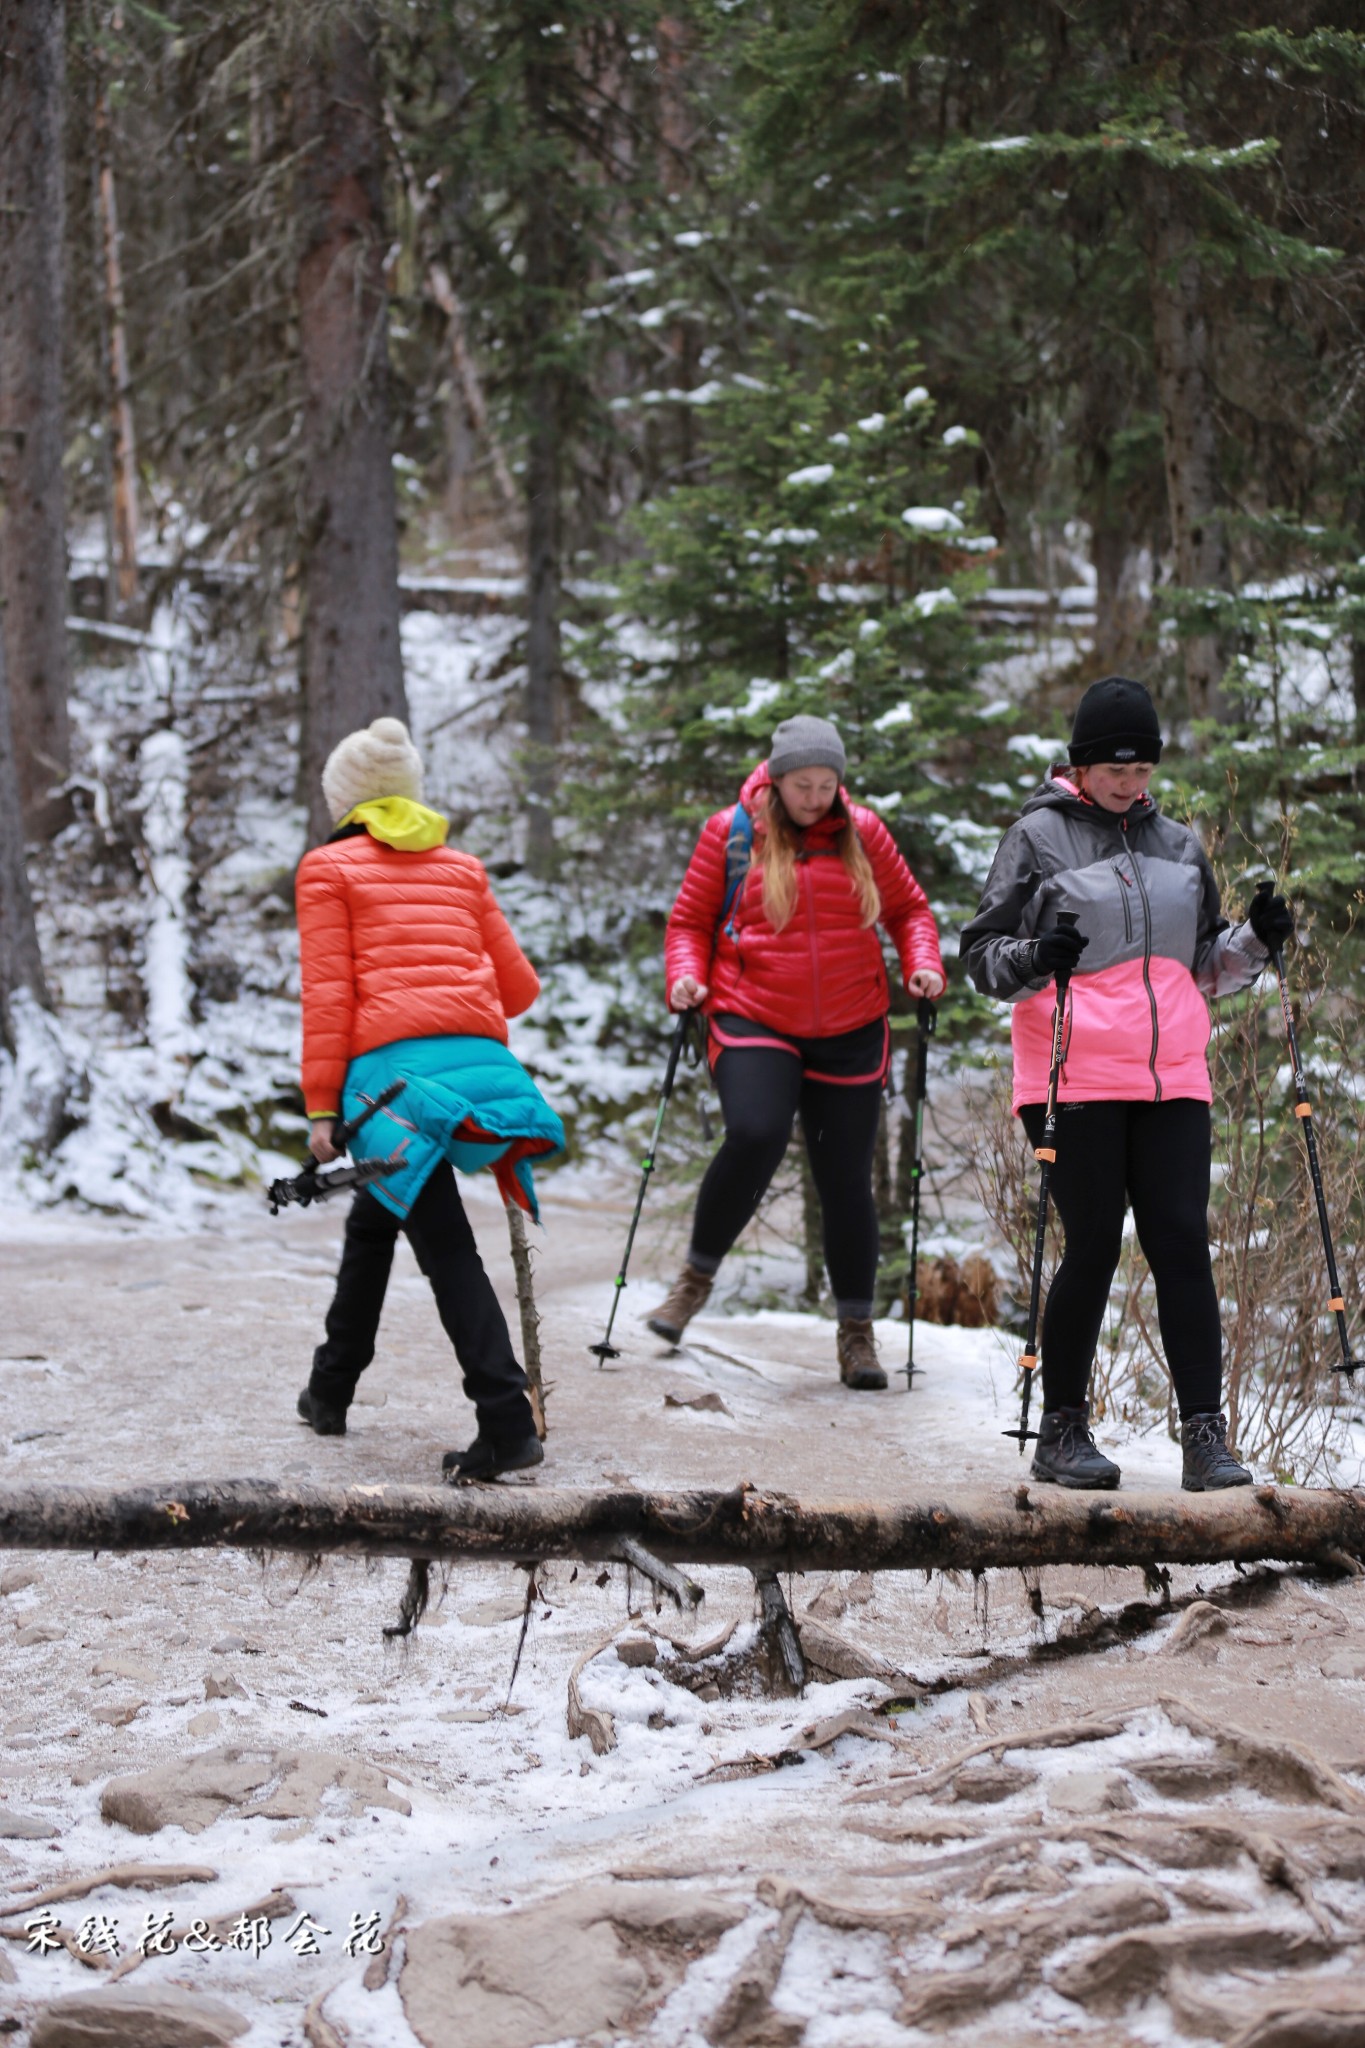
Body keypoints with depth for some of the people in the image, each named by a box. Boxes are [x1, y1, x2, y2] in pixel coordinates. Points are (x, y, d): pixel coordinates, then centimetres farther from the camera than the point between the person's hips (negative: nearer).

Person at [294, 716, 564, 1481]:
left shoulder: (329, 869, 8)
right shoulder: (462, 867, 21)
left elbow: (328, 994, -1)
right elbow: (520, 986, 20)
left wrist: (322, 1107, 0)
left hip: (390, 1065, -5)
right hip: (479, 1057, 5)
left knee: (447, 1246, -6)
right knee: (374, 1217, 23)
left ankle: (507, 1423, -15)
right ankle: (332, 1389, 29)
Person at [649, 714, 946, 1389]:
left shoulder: (863, 833, 6)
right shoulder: (730, 833, 1)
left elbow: (908, 908, 16)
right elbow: (690, 920, 8)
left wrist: (922, 963, -2)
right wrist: (686, 975, -11)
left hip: (849, 1032, 2)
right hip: (754, 1025, -2)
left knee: (846, 1180, 3)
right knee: (755, 1137, -27)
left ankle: (857, 1333, 17)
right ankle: (697, 1275, -4)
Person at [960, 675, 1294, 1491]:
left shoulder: (1179, 846, 16)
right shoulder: (1039, 838, 2)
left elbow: (1206, 969, 23)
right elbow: (984, 955, 0)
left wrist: (1255, 940, 4)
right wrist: (1033, 958, -20)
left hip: (1171, 1078, 4)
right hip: (1076, 1078, -4)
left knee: (1183, 1243, -4)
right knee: (1094, 1248, -3)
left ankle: (1206, 1437, -4)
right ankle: (1062, 1431, 12)